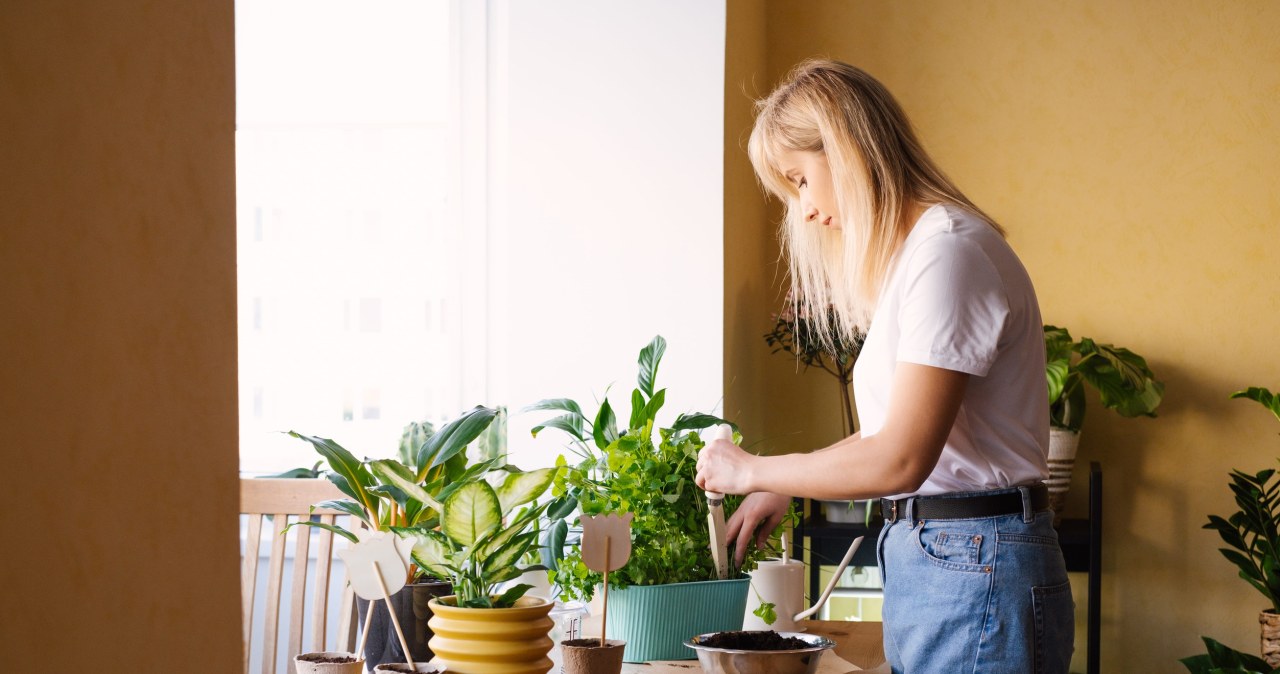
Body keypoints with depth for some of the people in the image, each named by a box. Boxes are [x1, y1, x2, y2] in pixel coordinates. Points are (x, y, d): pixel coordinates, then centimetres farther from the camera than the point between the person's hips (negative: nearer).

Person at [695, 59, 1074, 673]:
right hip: (921, 554, 9)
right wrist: (785, 489, 14)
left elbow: (900, 458, -19)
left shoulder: (948, 250, -15)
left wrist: (753, 472, -7)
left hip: (974, 571, -9)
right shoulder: (907, 253, 17)